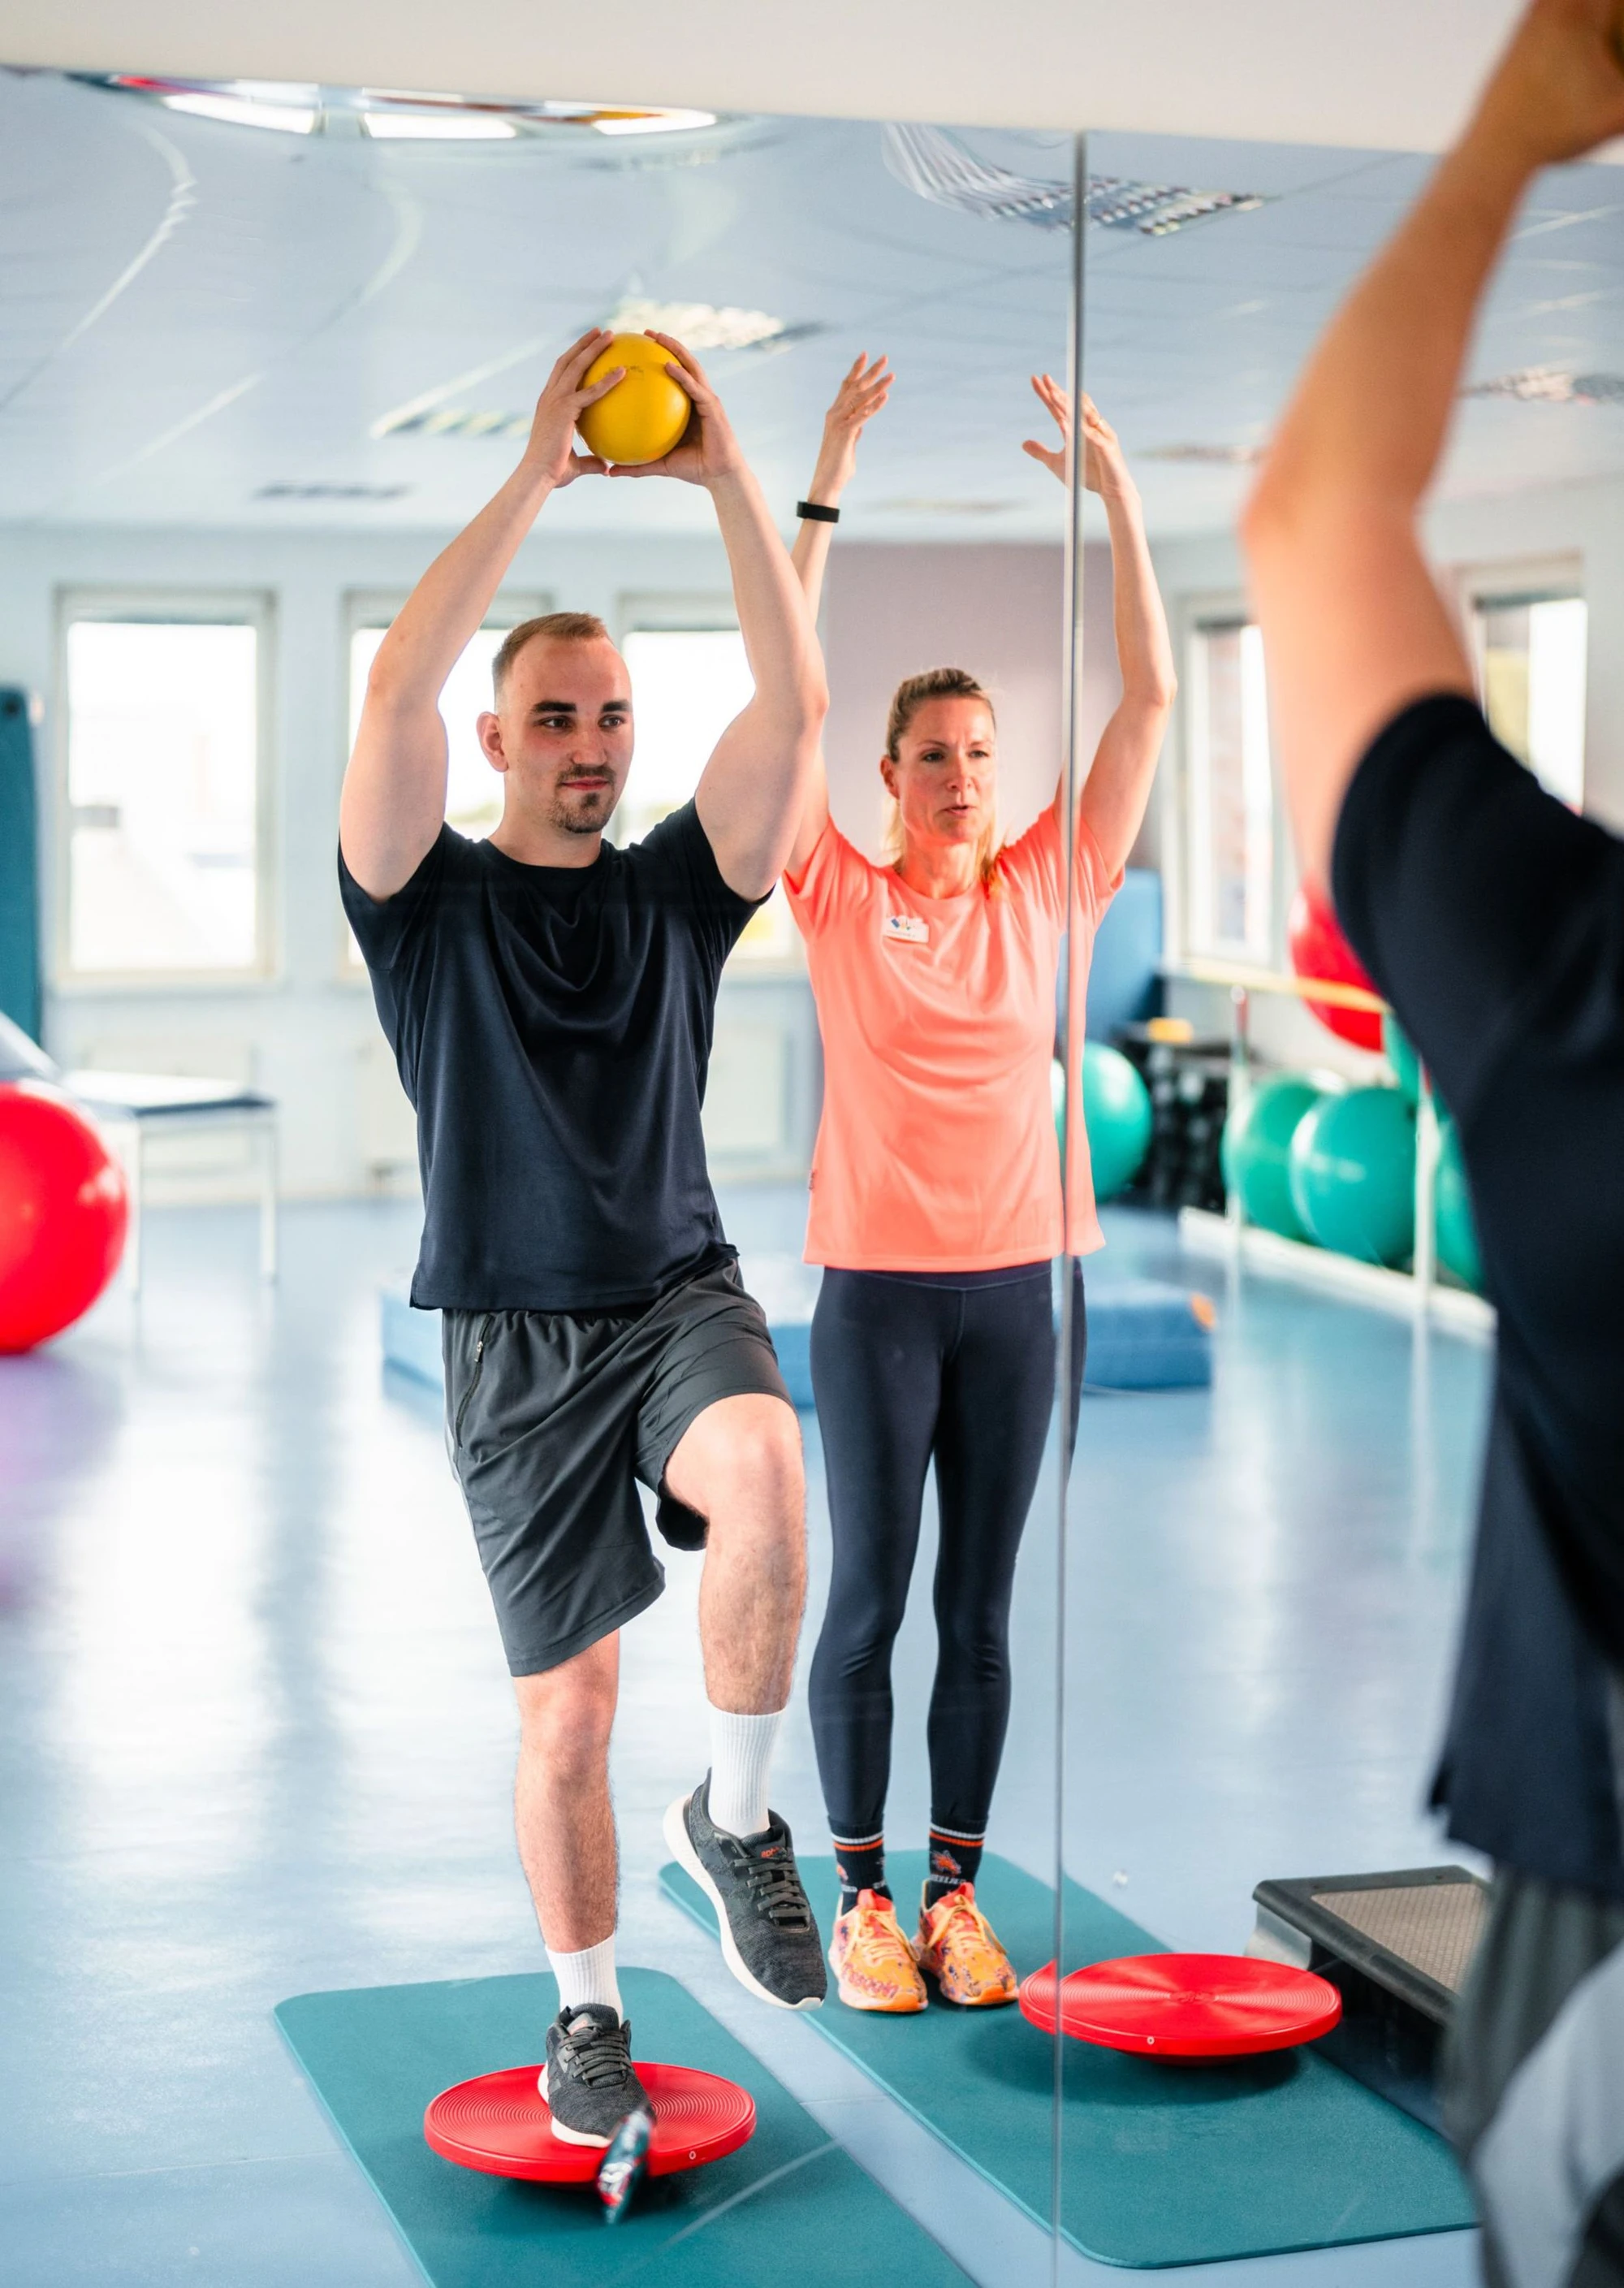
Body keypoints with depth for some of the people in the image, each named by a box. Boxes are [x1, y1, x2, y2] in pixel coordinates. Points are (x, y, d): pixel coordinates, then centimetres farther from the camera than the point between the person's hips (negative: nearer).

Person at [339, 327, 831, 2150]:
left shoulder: (677, 888, 7)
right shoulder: (432, 897, 1)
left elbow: (795, 706, -6)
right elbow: (396, 684, -16)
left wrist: (729, 477, -13)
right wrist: (533, 479, -18)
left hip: (681, 1299, 1)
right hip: (518, 1339, -1)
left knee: (763, 1481, -33)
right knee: (566, 1714, 3)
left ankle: (736, 1817, -11)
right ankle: (587, 2014, 25)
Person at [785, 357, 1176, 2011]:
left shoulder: (1049, 890, 5)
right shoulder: (840, 897, -1)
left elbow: (1147, 700, 1)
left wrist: (1119, 504, -5)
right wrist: (825, 492, -11)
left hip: (1014, 1288, 3)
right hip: (877, 1288, -2)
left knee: (982, 1606, 9)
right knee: (869, 1595, 4)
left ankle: (956, 1892, 19)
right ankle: (861, 1900, 15)